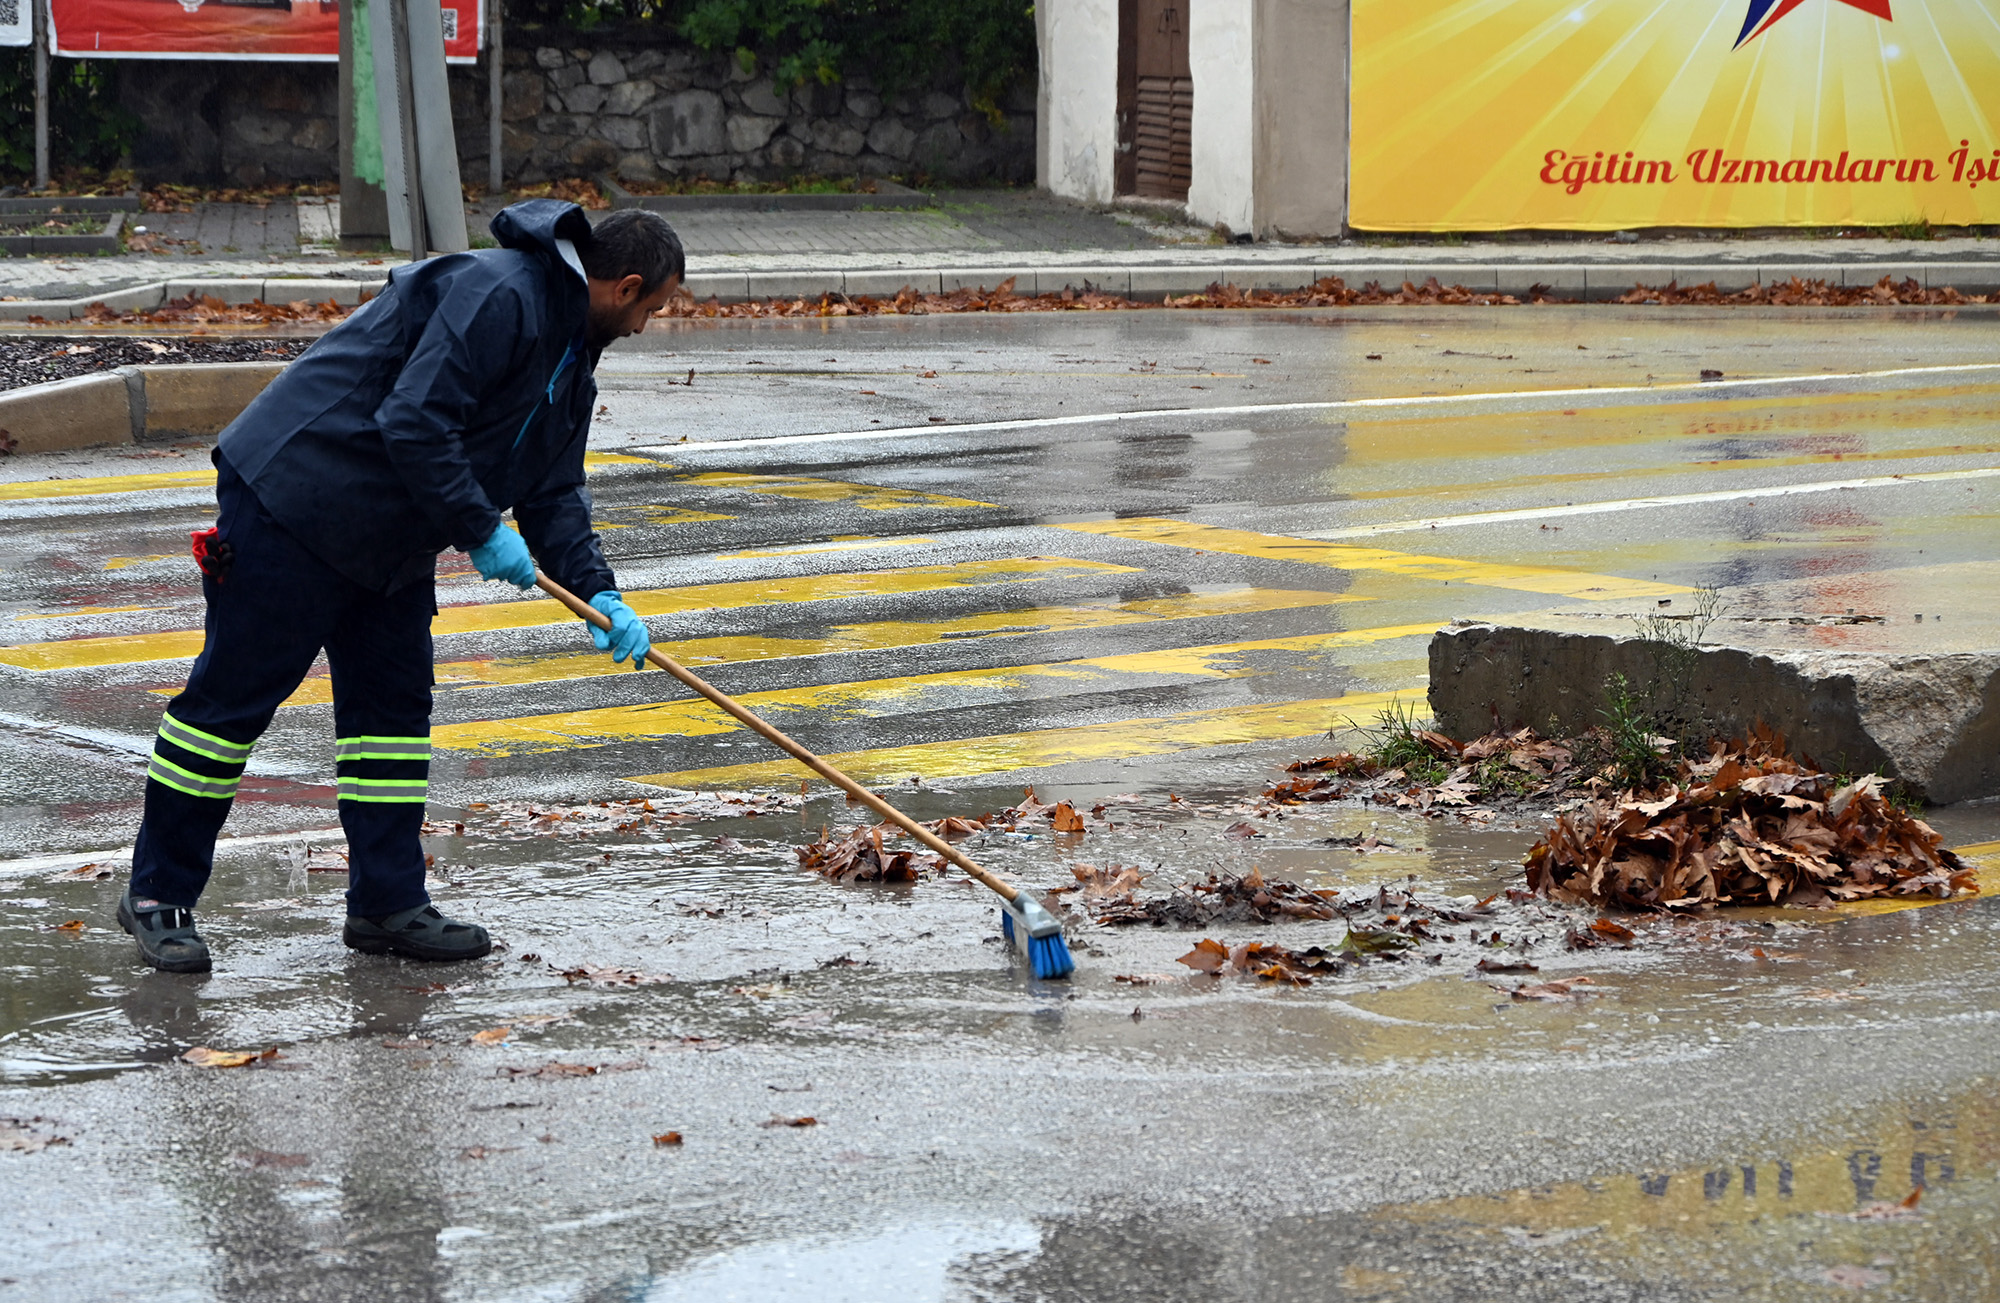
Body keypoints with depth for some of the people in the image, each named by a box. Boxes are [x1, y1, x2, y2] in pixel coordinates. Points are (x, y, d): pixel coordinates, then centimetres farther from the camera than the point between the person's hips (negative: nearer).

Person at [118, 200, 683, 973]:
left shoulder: (571, 362, 13)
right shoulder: (496, 295, -21)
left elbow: (553, 494, 14)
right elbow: (413, 423, -28)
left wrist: (596, 592, 1)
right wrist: (481, 532, -22)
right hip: (297, 497, -10)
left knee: (394, 703, 9)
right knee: (233, 695, -3)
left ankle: (388, 903, 15)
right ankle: (158, 896, 6)